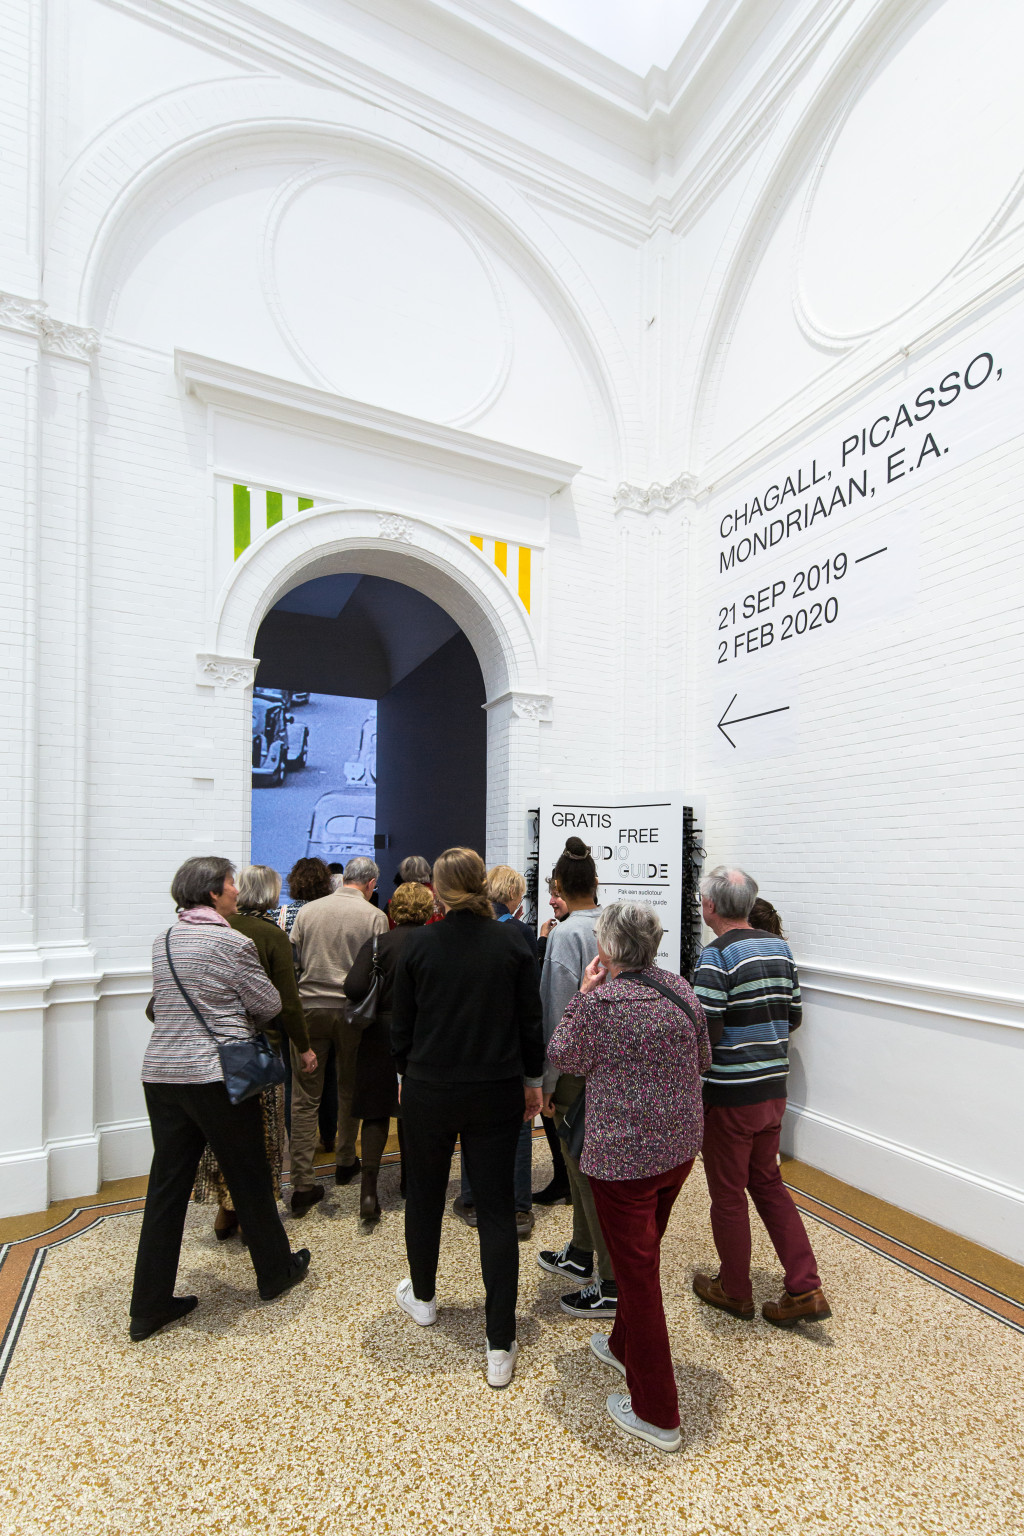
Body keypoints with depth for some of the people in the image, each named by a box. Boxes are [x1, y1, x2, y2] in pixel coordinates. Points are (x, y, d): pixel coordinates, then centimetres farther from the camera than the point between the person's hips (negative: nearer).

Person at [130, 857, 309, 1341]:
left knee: (167, 1185, 15)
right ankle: (275, 1273, 31)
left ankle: (149, 1306, 25)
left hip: (160, 1073, 6)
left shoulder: (163, 941, 6)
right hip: (217, 1076, -6)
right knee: (249, 1177, 12)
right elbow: (270, 1005, -8)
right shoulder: (232, 942, -15)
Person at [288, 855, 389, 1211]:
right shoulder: (374, 916, -8)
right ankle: (346, 1162, 35)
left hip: (309, 1007, 1)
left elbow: (291, 961, 5)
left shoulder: (308, 911, 1)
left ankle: (302, 1183, 9)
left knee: (305, 1097, 7)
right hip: (352, 1010, -1)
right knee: (350, 1089, 19)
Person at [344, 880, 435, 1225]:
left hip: (380, 1033, -1)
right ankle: (409, 1180, 34)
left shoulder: (378, 943, -10)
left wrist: (377, 1002, -1)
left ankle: (369, 1183, -3)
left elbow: (353, 988, -20)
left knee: (376, 1109, 11)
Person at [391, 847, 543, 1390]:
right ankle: (500, 1348, 17)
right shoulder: (512, 941, -10)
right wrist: (532, 1080, 9)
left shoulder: (419, 945, -11)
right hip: (496, 1094, 0)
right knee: (496, 1209, 11)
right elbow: (530, 1019, -3)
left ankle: (422, 1298, 46)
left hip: (428, 1091, 1)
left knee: (424, 1195, 23)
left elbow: (401, 1025, -2)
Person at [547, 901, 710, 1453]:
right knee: (641, 1256, 27)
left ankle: (656, 1414, 26)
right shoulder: (681, 989, -4)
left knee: (637, 1269, 10)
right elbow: (703, 1059, 8)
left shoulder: (599, 1002, -24)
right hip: (680, 1144, 7)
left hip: (624, 1154, -7)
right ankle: (625, 1346, 49)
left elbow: (564, 1059, -7)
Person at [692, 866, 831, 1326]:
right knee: (768, 1182, 23)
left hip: (730, 1093, -7)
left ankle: (734, 1291, 30)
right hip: (774, 1086, 7)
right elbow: (793, 1017, 9)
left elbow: (707, 1032, -24)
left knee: (728, 1192, 13)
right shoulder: (780, 948, 1)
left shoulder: (717, 956, -21)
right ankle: (805, 1288, 25)